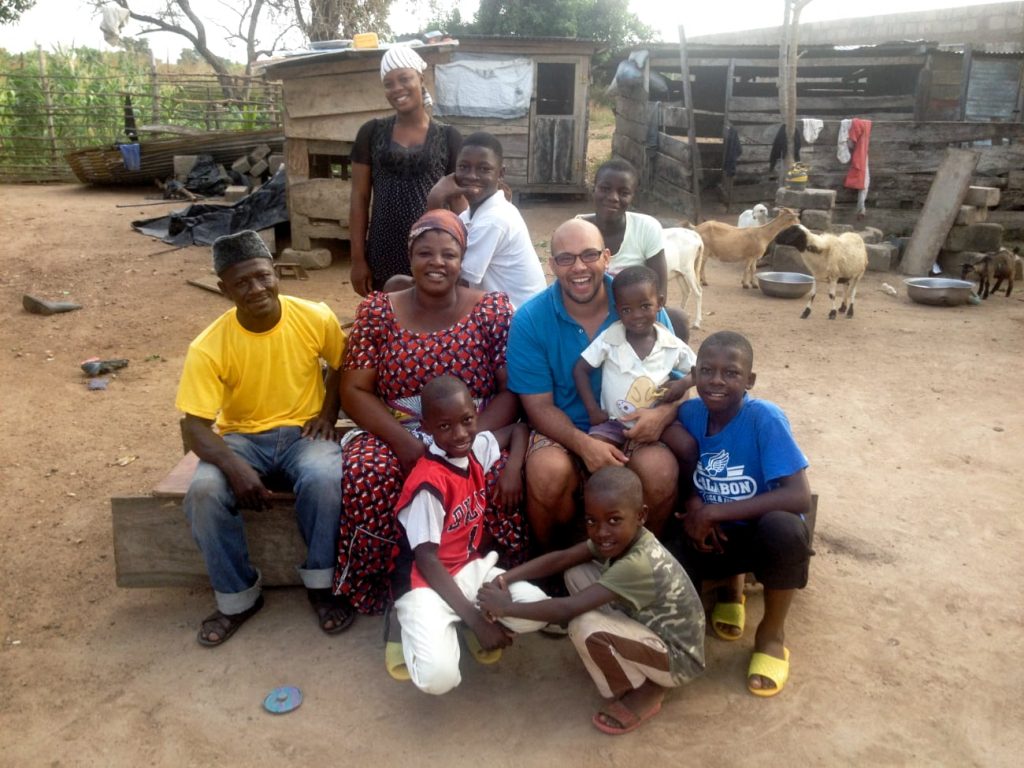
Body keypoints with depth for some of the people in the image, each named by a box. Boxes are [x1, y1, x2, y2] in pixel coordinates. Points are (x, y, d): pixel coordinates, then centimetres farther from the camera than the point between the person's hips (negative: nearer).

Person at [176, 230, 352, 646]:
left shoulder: (315, 318, -12)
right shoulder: (208, 347, -16)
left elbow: (343, 365, 9)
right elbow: (194, 426, -17)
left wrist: (328, 412, -4)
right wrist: (234, 465, -34)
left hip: (303, 431, 0)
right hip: (241, 437, 1)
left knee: (325, 479, -33)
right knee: (204, 492, -29)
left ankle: (321, 582, -7)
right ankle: (238, 596, -4)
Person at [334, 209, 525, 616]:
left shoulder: (493, 310, 0)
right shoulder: (378, 311, 1)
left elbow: (510, 390, -4)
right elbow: (354, 391, -3)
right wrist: (406, 443, -18)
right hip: (394, 434, 1)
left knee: (503, 475, -32)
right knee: (368, 473, -32)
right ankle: (367, 591, -6)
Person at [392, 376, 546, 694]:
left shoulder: (477, 448, -2)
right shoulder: (429, 483, -23)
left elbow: (518, 429, 17)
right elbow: (426, 560, -21)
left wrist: (512, 469, -4)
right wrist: (477, 620, -21)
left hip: (471, 568, 7)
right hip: (427, 583, -6)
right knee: (439, 677, -27)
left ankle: (460, 626, 11)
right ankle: (417, 629, 7)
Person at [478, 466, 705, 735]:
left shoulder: (640, 565, -34)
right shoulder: (620, 538, -10)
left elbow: (566, 609, -35)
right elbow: (561, 558, -6)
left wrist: (507, 607, -25)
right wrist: (505, 578, -19)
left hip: (678, 658, -9)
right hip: (650, 628, 9)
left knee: (585, 626, -31)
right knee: (577, 575, -1)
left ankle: (646, 693, -2)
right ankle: (635, 673, 9)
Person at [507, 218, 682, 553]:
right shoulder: (530, 320, -8)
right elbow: (539, 406, -9)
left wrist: (662, 412, -24)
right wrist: (584, 444, -27)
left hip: (631, 428, 1)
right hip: (562, 431, -1)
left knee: (661, 470, -30)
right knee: (549, 472, -33)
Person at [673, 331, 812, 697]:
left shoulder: (765, 418, -23)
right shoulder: (689, 412, -10)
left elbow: (800, 497, -30)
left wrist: (713, 512, -28)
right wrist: (693, 507, -17)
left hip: (763, 530, -3)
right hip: (714, 534, 4)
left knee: (784, 528, -38)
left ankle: (772, 634, -7)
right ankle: (731, 582, 17)